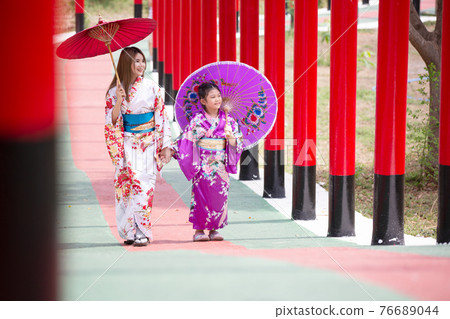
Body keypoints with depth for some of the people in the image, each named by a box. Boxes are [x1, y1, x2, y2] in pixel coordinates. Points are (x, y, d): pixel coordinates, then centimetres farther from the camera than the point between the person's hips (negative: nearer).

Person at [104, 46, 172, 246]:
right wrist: (119, 101, -15)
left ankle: (142, 232, -13)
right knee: (126, 183, -4)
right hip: (127, 144, 1)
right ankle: (129, 232, 5)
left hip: (148, 143, -1)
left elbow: (162, 117, 5)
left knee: (143, 185, -10)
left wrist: (166, 146, 1)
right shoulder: (115, 90, 4)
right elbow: (112, 121, 2)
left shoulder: (151, 88, 4)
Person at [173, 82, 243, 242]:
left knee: (219, 197, 2)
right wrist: (172, 150, -12)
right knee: (201, 196, -4)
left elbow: (236, 144, 4)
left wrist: (231, 136, -16)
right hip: (203, 166, -3)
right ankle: (199, 230, 4)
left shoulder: (227, 119, 5)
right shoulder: (197, 120, -3)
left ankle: (213, 229, 12)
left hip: (220, 166, 3)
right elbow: (186, 139, -2)